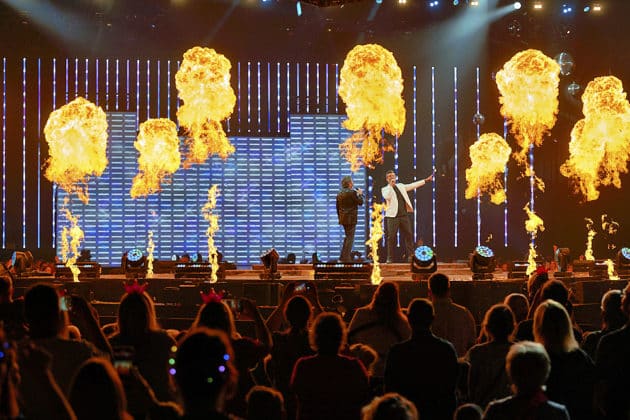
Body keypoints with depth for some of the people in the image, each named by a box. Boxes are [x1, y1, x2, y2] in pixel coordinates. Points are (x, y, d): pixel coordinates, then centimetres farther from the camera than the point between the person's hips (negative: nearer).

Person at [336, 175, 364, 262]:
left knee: (347, 237, 19)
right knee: (350, 238, -3)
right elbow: (360, 202, -8)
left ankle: (343, 257, 19)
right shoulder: (352, 192, -14)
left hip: (343, 218, 8)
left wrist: (339, 217, 21)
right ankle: (346, 258, -6)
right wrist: (360, 194, 7)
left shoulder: (339, 194, 9)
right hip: (351, 219, -8)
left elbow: (338, 208, 13)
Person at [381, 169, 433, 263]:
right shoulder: (385, 189, 3)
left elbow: (413, 185, 20)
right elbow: (387, 197, -17)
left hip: (404, 215, 5)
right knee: (391, 237, -5)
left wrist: (426, 180, 19)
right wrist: (391, 185, -17)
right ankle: (390, 258, -1)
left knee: (408, 235, 2)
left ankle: (410, 255, 7)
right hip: (392, 216, -5)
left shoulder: (400, 186, 18)